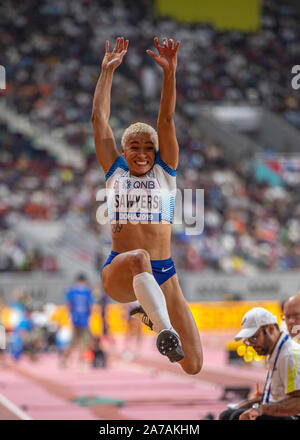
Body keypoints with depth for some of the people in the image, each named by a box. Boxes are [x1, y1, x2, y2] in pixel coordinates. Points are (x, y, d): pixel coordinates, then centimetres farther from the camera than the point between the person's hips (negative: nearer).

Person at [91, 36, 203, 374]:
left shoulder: (164, 172, 11)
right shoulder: (115, 172, 12)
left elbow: (166, 120, -1)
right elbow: (99, 119, 8)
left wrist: (169, 73, -12)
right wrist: (107, 71, 7)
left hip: (163, 274, 2)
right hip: (117, 273, -2)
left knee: (193, 366, 2)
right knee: (138, 257, -40)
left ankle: (152, 311, 33)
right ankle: (165, 329, -57)